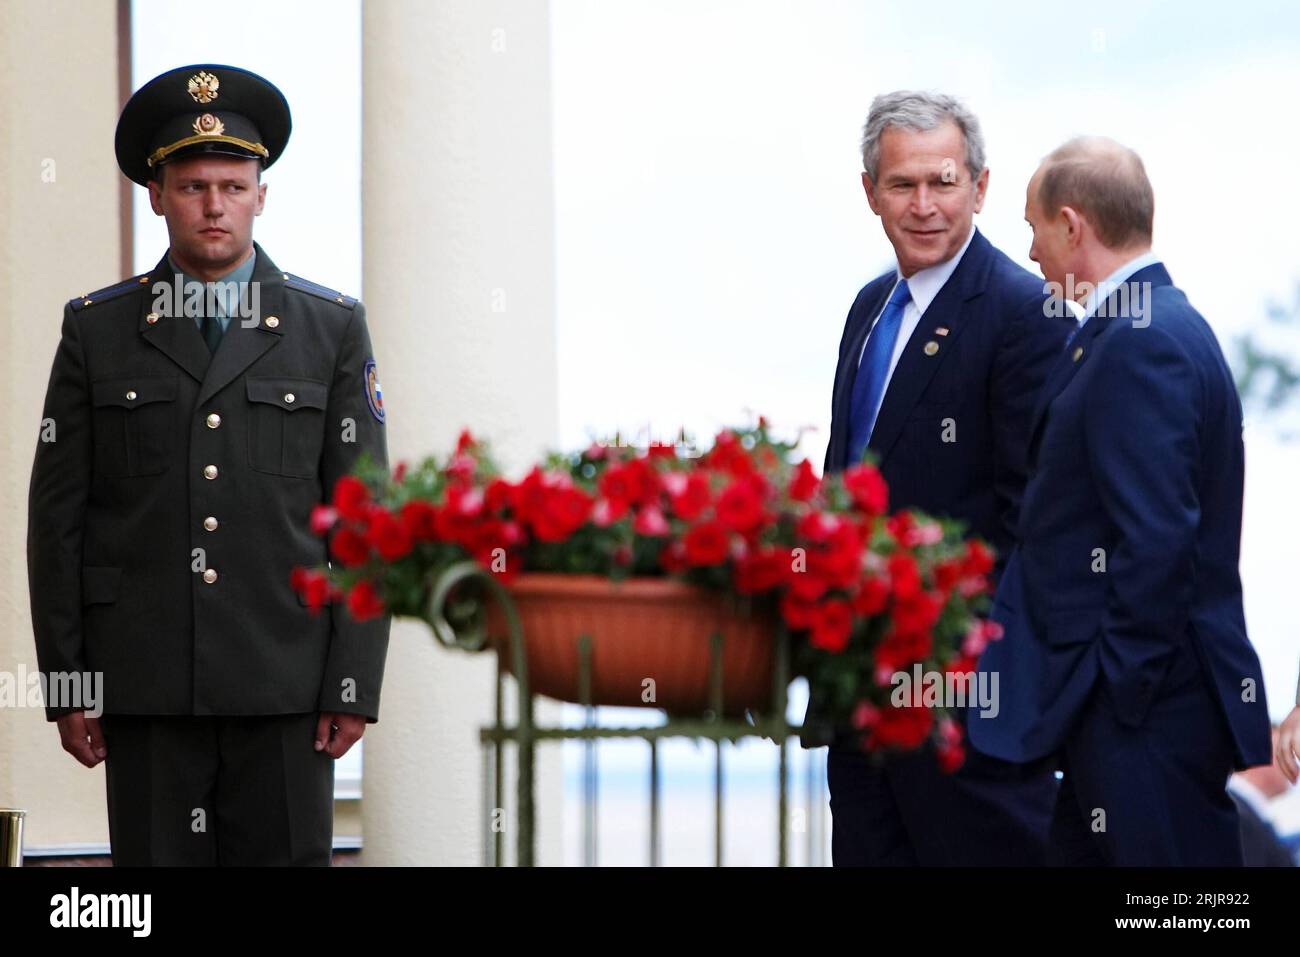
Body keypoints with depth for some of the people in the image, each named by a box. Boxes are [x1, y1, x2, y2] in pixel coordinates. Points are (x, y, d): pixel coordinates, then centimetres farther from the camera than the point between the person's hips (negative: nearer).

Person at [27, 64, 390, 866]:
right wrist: (65, 681, 1)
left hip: (284, 680, -1)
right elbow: (57, 516, 7)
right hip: (145, 681, 1)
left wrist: (356, 682, -4)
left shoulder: (332, 329, 6)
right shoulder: (96, 331, 8)